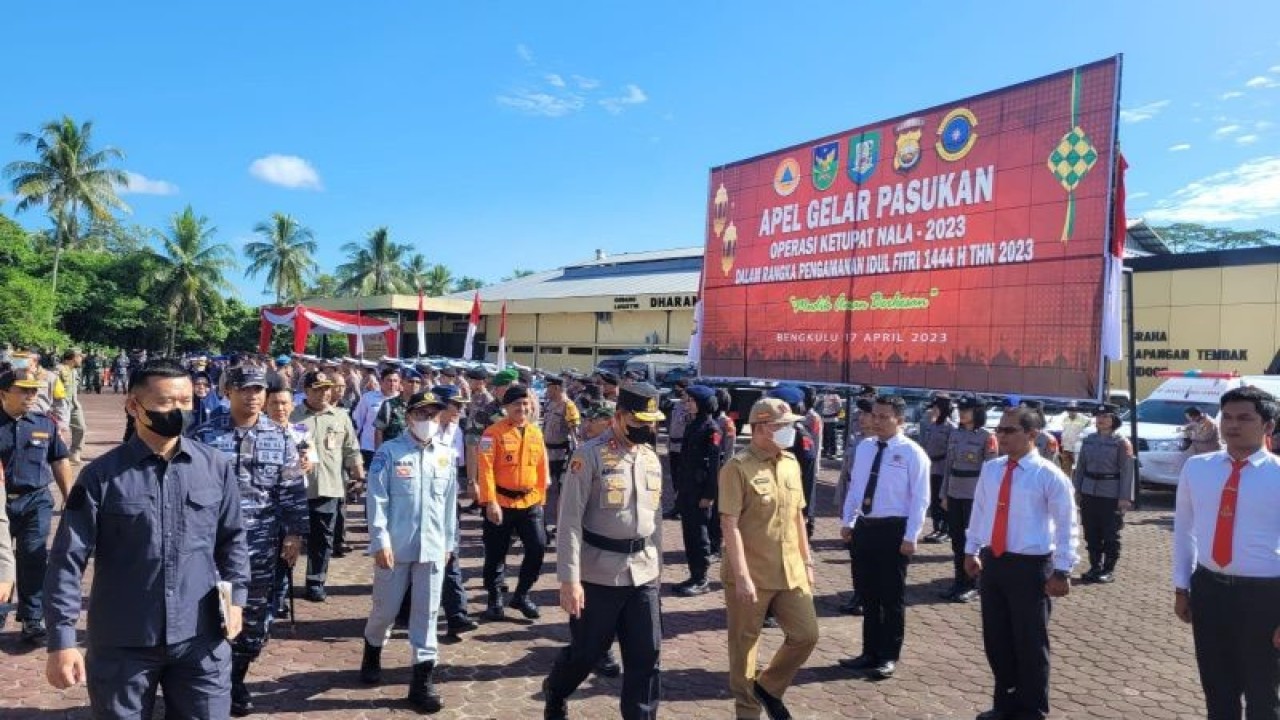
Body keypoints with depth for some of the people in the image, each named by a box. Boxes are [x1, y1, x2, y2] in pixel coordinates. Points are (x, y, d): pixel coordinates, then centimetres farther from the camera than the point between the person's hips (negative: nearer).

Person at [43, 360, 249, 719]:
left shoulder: (217, 467, -1)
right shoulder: (101, 475, -8)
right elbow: (68, 559, -7)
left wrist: (236, 595, -2)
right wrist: (61, 639, -11)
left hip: (201, 640, 2)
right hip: (121, 645, -1)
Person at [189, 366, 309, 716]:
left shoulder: (280, 439, 2)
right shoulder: (204, 435, -2)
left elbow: (293, 491, 3)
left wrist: (295, 533, -1)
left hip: (261, 546, 2)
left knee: (254, 616, 10)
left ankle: (236, 680, 30)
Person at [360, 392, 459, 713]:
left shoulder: (447, 455, 5)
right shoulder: (389, 451, -7)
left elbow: (450, 502, 10)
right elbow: (377, 499, -9)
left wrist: (449, 542, 13)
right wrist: (380, 541, -13)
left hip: (432, 548, 3)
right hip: (395, 547, -3)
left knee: (426, 612, 6)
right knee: (385, 608, 11)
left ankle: (423, 679, 14)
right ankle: (372, 651, 41)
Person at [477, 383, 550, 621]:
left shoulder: (536, 433, 7)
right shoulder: (493, 432, -10)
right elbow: (486, 469, -14)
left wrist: (540, 498, 12)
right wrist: (490, 502, -20)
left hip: (529, 502, 4)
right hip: (500, 503, -4)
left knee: (538, 547, -1)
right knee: (496, 553, 6)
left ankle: (521, 595, 18)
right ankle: (495, 600, 24)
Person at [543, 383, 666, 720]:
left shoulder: (652, 459, 8)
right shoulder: (590, 455, -12)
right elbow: (570, 520, -14)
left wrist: (657, 564, 17)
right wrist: (569, 579, -18)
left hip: (643, 574, 5)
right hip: (598, 574, -5)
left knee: (645, 656, 6)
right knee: (586, 651, 11)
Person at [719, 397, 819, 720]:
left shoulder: (791, 464, 7)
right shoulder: (737, 467, -15)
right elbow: (730, 525, -18)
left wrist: (807, 561, 15)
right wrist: (742, 577, -21)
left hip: (790, 572, 6)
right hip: (751, 576, -6)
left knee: (806, 634, 7)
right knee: (745, 645, 8)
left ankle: (768, 687, 30)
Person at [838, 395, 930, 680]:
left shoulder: (912, 453, -10)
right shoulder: (864, 447, 7)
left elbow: (920, 499, -11)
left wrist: (910, 537, -14)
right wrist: (847, 521, 10)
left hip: (893, 529, -6)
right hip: (863, 527, 6)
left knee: (891, 597, 6)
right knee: (867, 594, 15)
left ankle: (888, 657, 20)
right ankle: (870, 653, 28)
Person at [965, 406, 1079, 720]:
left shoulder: (1049, 475, -12)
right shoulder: (990, 469, 5)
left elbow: (1067, 526, -9)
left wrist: (1062, 571, -10)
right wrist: (971, 550, 17)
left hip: (1030, 565, -5)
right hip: (992, 561, 6)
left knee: (1030, 643, 7)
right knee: (996, 640, 15)